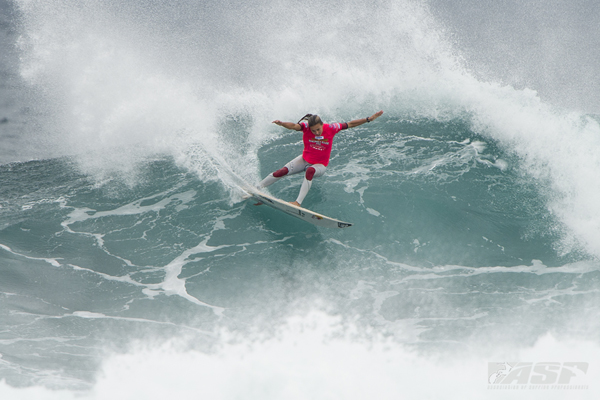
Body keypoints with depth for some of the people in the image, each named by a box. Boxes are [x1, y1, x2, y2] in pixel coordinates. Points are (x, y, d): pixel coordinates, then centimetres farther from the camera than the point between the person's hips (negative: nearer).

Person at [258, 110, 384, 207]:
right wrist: (282, 124, -61)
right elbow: (294, 126, -40)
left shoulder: (331, 128, -18)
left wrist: (369, 119, -13)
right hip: (305, 159, 2)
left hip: (320, 165, -1)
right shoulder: (305, 126, -19)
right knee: (283, 171, -16)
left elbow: (350, 124, -10)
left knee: (310, 171, -36)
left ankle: (298, 202, -39)